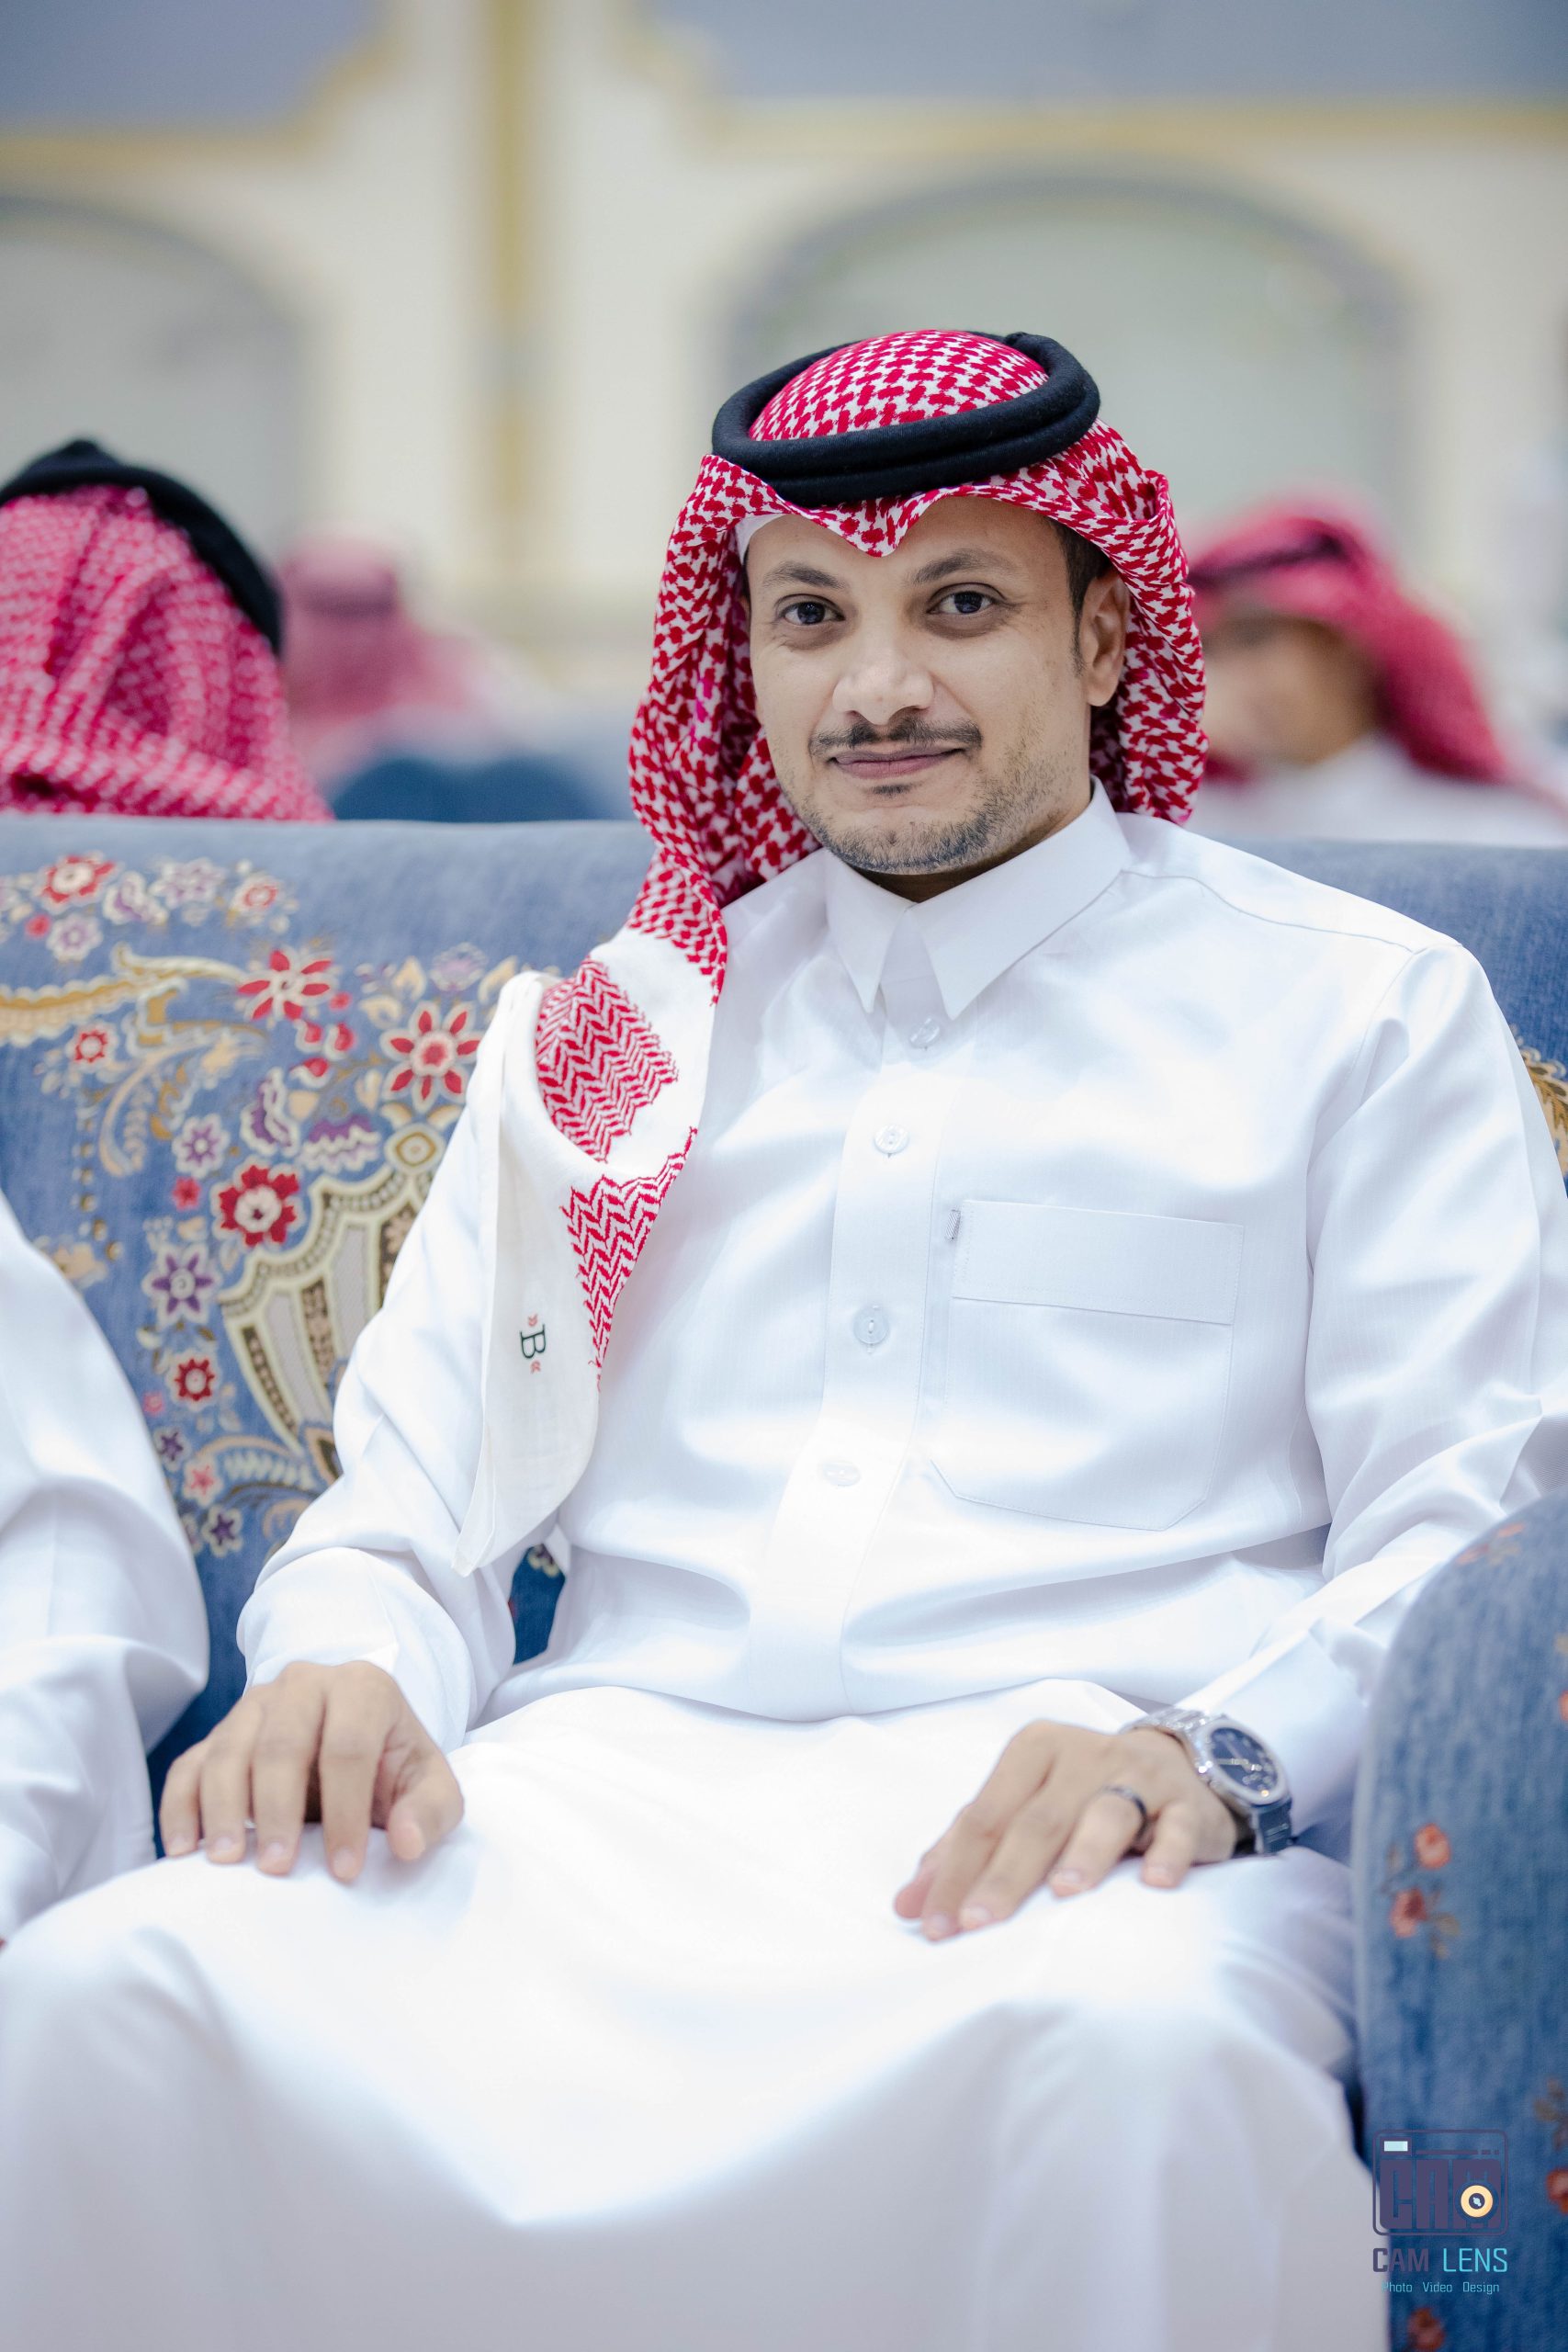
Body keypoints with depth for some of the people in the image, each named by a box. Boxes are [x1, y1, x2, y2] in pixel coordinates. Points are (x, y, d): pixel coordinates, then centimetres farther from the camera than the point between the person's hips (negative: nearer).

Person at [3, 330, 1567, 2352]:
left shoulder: (1362, 1010, 15)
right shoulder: (609, 1031, 25)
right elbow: (410, 1503, 20)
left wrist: (1213, 1749, -16)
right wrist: (341, 1675, -5)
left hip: (1063, 1813, -2)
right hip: (607, 1774, 3)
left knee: (1135, 2054, -40)